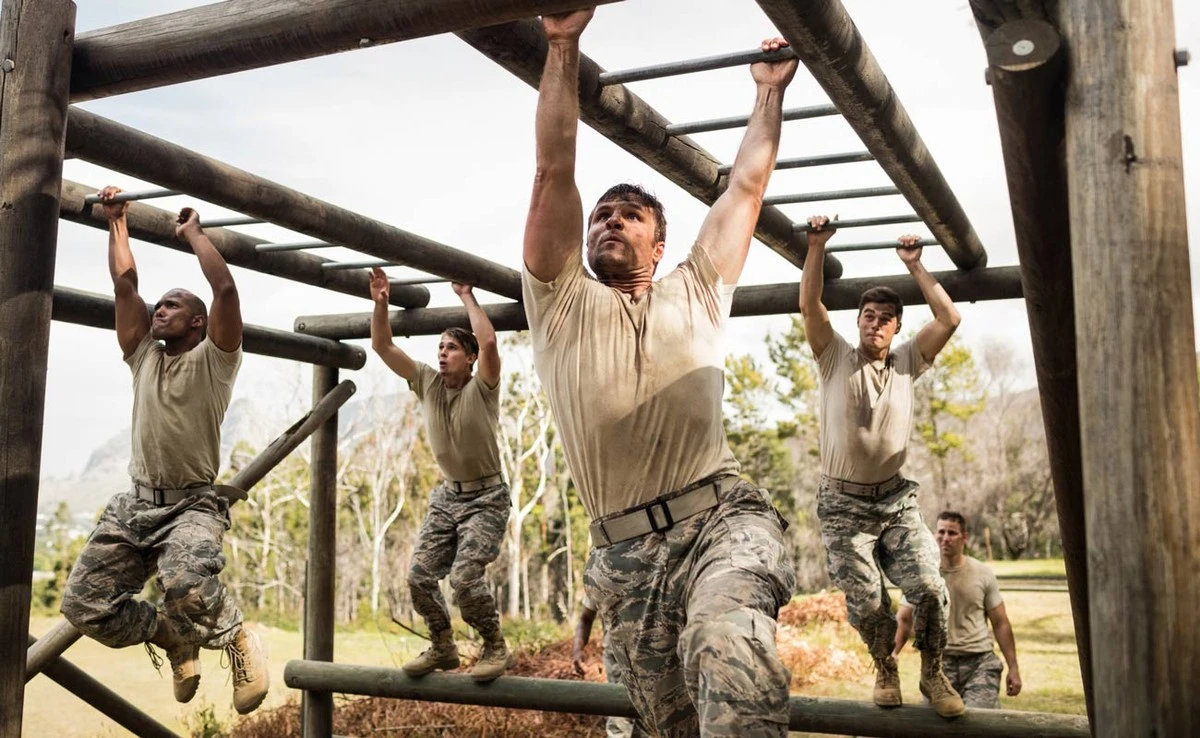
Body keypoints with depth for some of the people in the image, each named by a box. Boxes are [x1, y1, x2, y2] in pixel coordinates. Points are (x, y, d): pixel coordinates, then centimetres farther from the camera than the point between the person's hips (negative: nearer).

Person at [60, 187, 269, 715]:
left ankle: (238, 641, -7)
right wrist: (117, 221, 17)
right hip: (136, 502, 7)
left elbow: (225, 288, -13)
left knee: (186, 584, -36)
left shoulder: (213, 359, 0)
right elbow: (125, 282, 14)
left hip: (194, 503, -6)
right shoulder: (144, 356, 16)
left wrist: (193, 232, -1)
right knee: (83, 602, -4)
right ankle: (171, 637, 19)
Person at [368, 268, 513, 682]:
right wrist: (380, 303, -12)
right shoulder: (427, 383, 1)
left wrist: (467, 296, -22)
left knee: (464, 577, -20)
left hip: (486, 498, -6)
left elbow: (489, 342, -33)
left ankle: (495, 648, 3)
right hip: (447, 496, 6)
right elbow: (382, 346, 0)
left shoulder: (481, 389, -14)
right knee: (419, 575, -4)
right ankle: (442, 647, 17)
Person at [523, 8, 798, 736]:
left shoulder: (694, 295, 17)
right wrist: (565, 46, 3)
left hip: (722, 517, -1)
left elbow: (748, 183, 22)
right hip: (624, 550, 1)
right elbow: (555, 169, 6)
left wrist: (770, 91, 28)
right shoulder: (561, 302, 14)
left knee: (728, 645, -34)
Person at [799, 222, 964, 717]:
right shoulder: (835, 359, -1)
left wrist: (915, 266, 0)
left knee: (929, 589, -11)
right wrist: (817, 245, -17)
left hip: (896, 500, 2)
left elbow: (949, 319, -2)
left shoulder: (906, 363, 6)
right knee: (865, 603, -4)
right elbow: (809, 306, -13)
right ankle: (885, 672, 23)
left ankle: (933, 674, 11)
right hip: (843, 505, -2)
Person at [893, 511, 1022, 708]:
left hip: (979, 660, 0)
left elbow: (1000, 623, 9)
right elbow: (903, 620, 0)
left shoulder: (983, 574, 4)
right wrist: (892, 653, -17)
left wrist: (1013, 668, 5)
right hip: (938, 662, 0)